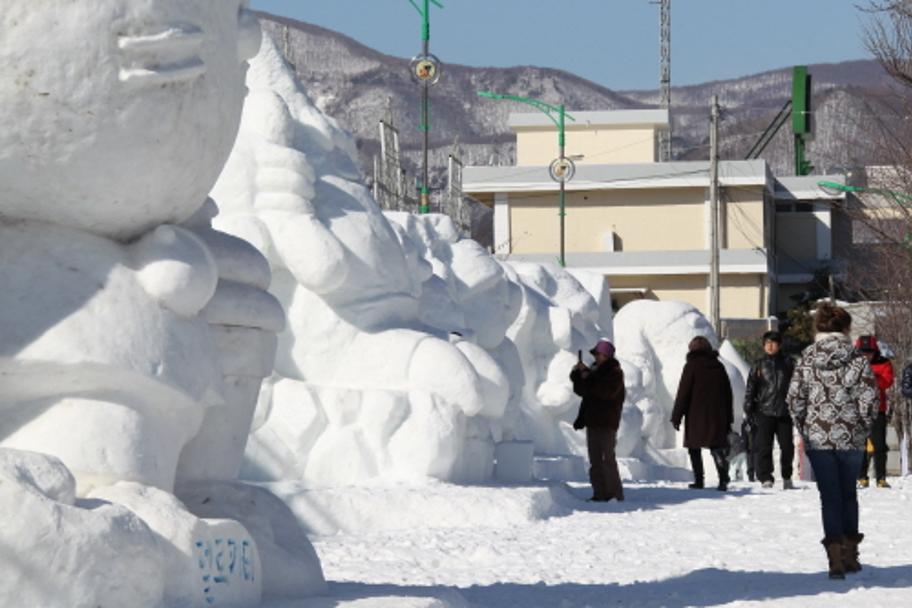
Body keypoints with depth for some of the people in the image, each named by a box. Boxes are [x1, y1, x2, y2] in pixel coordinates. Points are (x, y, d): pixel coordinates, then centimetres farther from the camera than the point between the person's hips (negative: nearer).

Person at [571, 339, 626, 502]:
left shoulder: (615, 373, -7)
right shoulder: (594, 370, 15)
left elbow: (606, 391, -23)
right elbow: (582, 391, 16)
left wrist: (587, 376, -20)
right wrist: (578, 375, -1)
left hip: (607, 423, -8)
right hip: (592, 421, 8)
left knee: (607, 459, -12)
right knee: (595, 461, 6)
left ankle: (615, 494, -10)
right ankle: (599, 493, 9)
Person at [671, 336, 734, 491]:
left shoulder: (692, 366, -6)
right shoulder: (719, 366, 9)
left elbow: (683, 393, -9)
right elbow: (728, 392, 13)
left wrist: (676, 417, -4)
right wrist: (728, 419, 18)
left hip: (696, 416, -4)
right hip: (717, 416, 4)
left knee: (694, 448, 7)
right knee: (717, 447, 3)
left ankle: (698, 480, 3)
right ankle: (723, 479, -13)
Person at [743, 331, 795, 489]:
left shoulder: (788, 363, 8)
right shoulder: (759, 365, 6)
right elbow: (750, 388, 7)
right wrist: (748, 410, -1)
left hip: (784, 411, 1)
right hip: (764, 411, -1)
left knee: (787, 446, 5)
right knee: (764, 446, -7)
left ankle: (787, 478, 19)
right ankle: (765, 478, -5)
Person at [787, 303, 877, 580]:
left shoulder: (806, 360, -2)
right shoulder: (857, 360, -6)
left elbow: (794, 399, -3)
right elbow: (869, 401, -8)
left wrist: (804, 430, 10)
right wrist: (863, 429, 7)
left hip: (817, 438, 0)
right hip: (851, 438, 0)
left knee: (829, 496, 5)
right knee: (848, 493, 17)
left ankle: (836, 557, -4)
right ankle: (850, 553, 22)